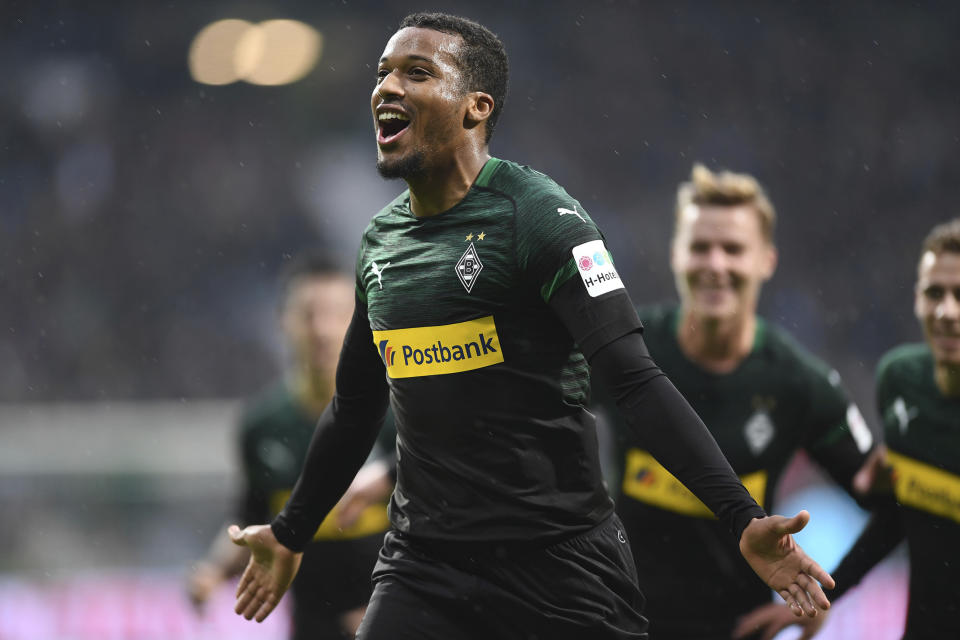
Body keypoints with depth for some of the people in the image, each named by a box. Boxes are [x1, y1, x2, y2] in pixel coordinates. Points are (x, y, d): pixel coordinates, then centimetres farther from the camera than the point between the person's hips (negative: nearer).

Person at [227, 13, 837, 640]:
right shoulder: (380, 241, 11)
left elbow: (636, 380, -18)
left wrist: (743, 517, -27)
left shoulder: (540, 217, -11)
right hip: (423, 561, 5)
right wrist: (290, 535, 32)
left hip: (558, 558, -5)